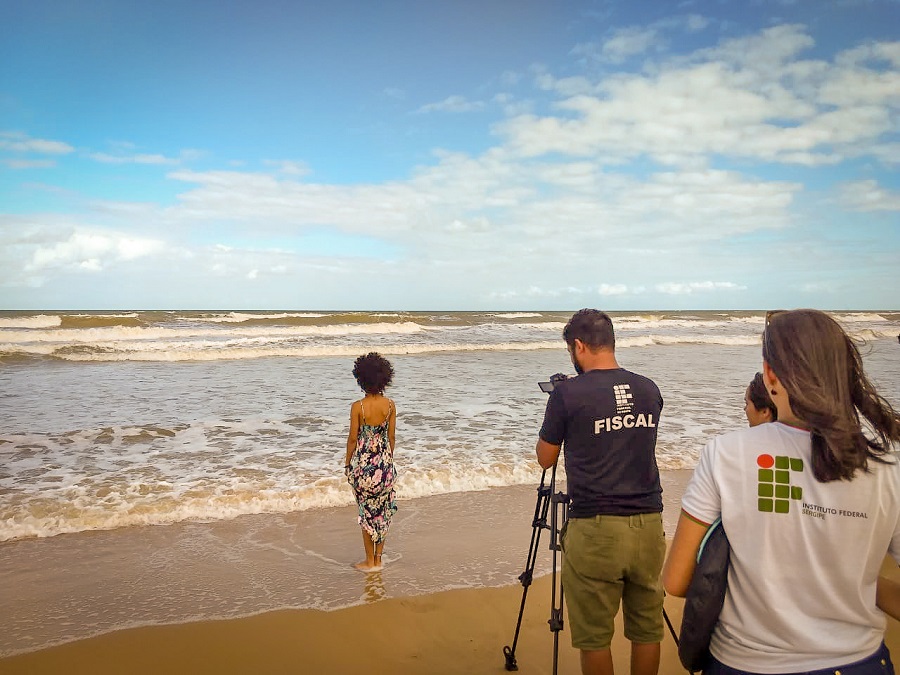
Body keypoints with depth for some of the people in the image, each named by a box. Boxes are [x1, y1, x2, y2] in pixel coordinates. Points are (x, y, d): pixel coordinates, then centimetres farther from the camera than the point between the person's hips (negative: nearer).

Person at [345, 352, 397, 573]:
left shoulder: (357, 407, -15)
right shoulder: (390, 405, -5)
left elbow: (353, 438, -9)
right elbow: (391, 437, 2)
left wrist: (347, 463, 4)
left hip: (363, 462, -3)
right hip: (384, 462, 3)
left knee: (367, 511, 9)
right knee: (382, 510, 14)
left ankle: (370, 561, 18)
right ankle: (378, 558, 24)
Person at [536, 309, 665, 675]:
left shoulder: (567, 393, -9)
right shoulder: (650, 390, 6)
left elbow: (545, 458, 1)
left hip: (595, 529, -5)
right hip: (649, 524, 5)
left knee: (594, 637, 9)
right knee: (647, 629, 17)